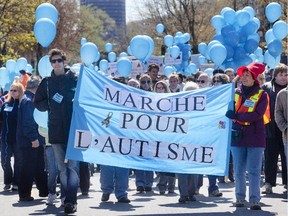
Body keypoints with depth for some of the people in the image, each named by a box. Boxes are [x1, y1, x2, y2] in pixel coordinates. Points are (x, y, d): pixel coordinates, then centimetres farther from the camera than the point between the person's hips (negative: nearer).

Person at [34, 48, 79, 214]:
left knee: (72, 166, -11)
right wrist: (51, 104, -1)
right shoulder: (47, 82, 9)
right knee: (62, 167, 10)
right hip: (56, 130, 4)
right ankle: (68, 199, 18)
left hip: (73, 130, -4)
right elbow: (38, 103, 15)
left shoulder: (75, 79, 0)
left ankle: (71, 201, -14)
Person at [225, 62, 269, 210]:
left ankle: (254, 200, -2)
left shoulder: (261, 95, -2)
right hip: (238, 137, 3)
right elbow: (228, 112, 8)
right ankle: (240, 198, 17)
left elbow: (258, 115, -14)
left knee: (254, 171, -4)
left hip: (255, 137, -3)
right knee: (239, 171, 7)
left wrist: (237, 116, -22)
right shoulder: (235, 93, 8)